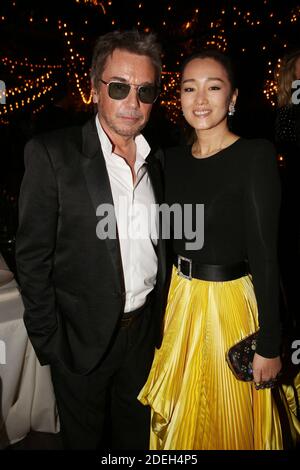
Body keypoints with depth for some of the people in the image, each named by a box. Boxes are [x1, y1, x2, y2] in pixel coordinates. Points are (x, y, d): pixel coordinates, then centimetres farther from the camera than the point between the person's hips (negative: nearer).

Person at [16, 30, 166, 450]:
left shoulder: (157, 159, 2)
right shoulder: (51, 154, -15)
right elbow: (33, 257, -13)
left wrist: (159, 317, 8)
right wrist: (49, 340, -11)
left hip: (144, 331, 5)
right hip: (82, 337, -4)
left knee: (135, 436, 25)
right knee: (84, 438, 21)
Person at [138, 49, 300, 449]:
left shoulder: (255, 154, -14)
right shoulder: (173, 158, 3)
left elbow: (265, 253, -17)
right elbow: (169, 240, 7)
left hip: (228, 303, -5)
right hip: (178, 301, 6)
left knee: (228, 422, 18)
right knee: (180, 419, 26)